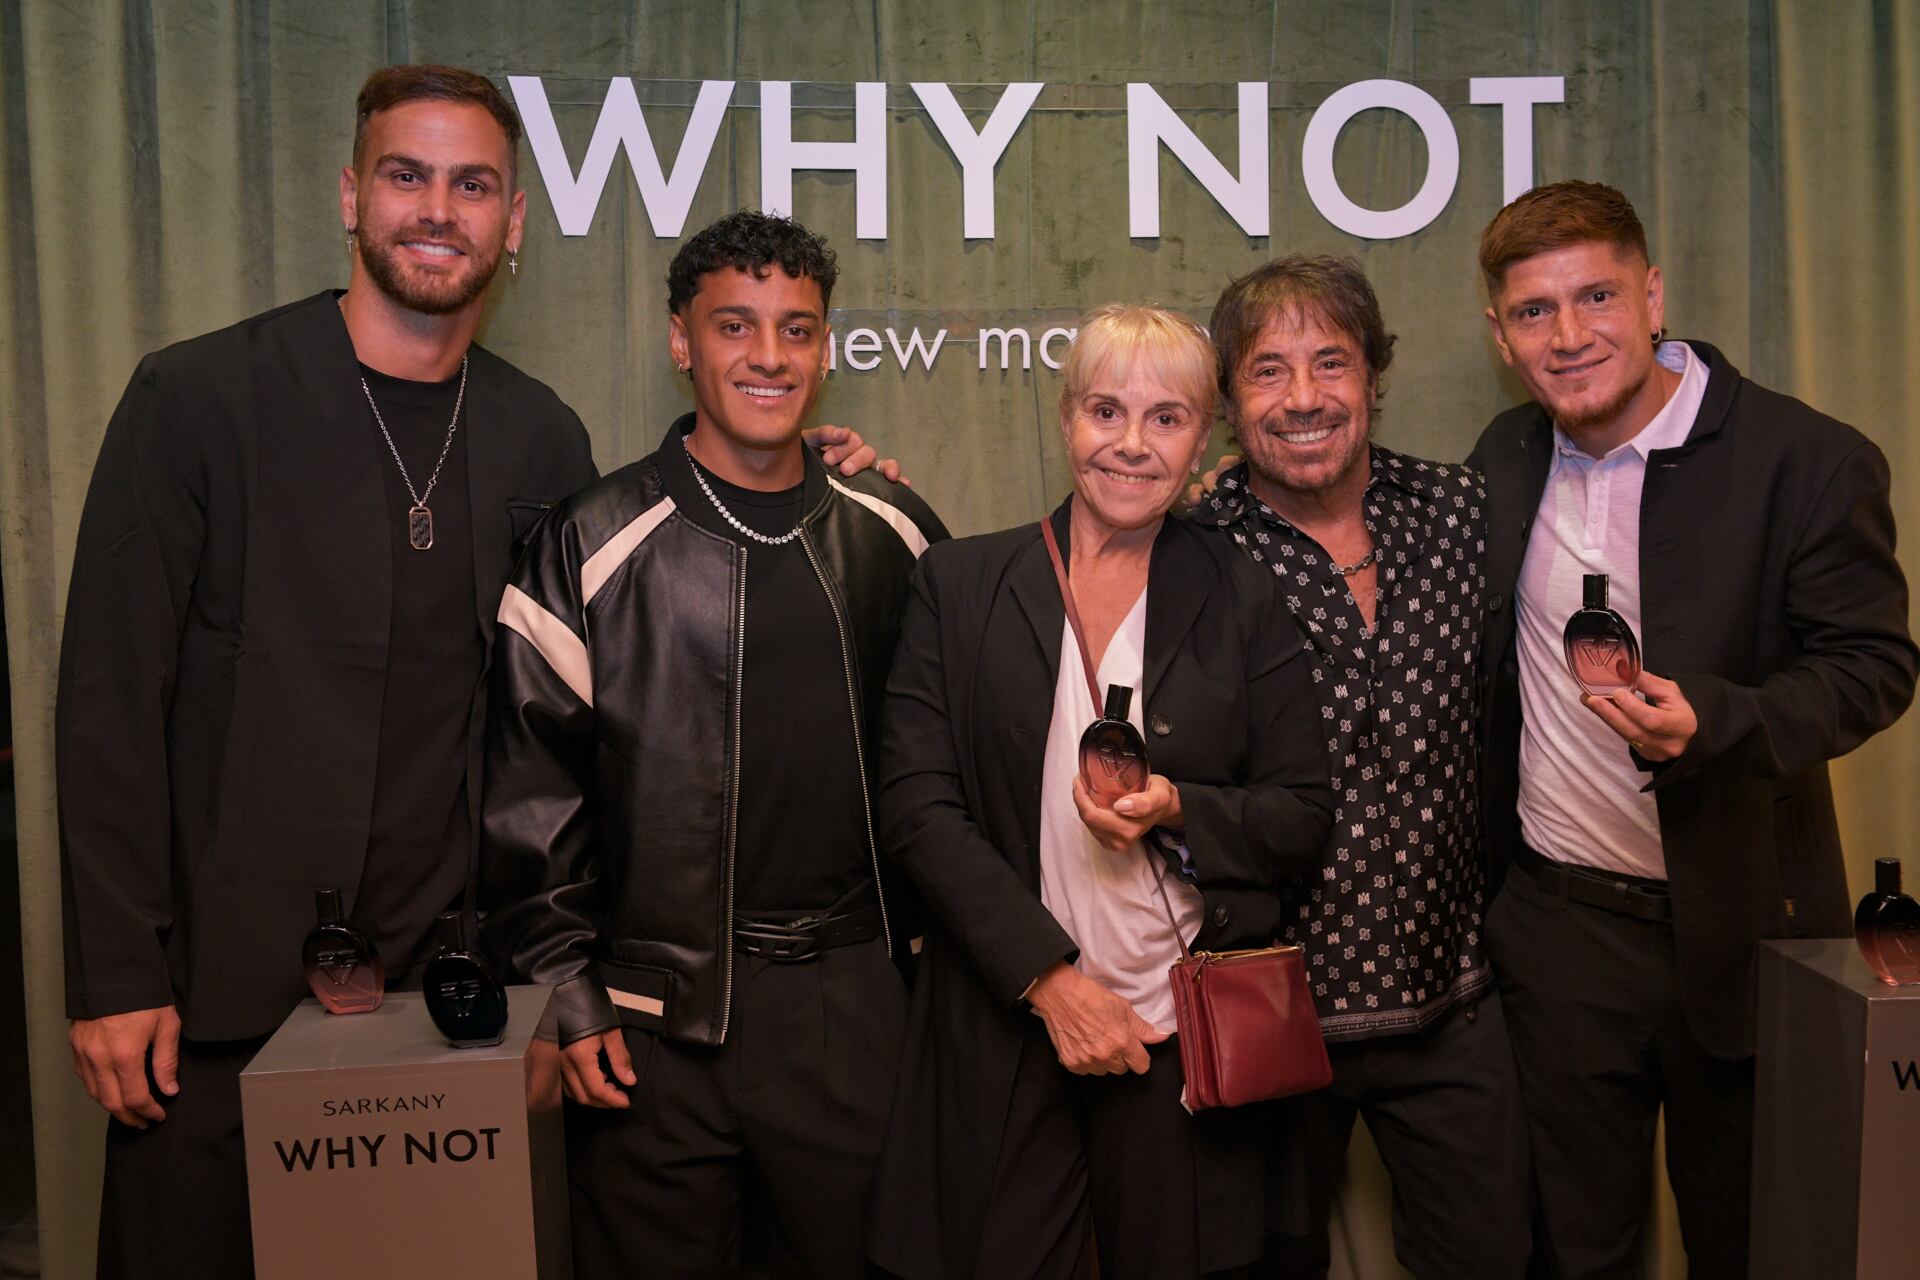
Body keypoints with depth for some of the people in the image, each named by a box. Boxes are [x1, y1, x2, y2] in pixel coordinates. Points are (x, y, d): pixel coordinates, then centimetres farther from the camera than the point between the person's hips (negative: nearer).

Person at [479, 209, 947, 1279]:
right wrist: (565, 994, -5)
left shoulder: (893, 535, 4)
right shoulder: (595, 545, -5)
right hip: (655, 1020, -2)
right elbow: (531, 789, -3)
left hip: (852, 998, 3)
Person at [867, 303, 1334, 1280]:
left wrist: (1178, 811, -16)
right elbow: (915, 802, -4)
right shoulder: (959, 583, 2)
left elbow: (1302, 818, 5)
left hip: (1185, 1031, 1)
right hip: (1002, 1029, 0)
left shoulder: (1242, 602, 4)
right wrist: (1050, 978, -11)